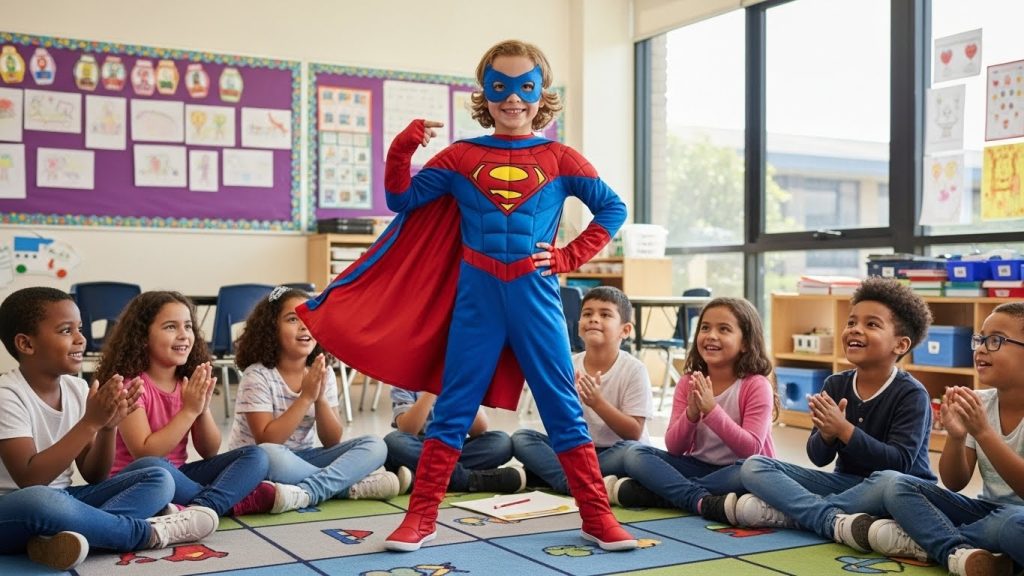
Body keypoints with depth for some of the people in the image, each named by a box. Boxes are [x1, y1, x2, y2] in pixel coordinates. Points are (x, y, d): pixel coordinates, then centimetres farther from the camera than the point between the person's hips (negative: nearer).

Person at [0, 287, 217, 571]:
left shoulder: (77, 389, 3)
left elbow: (94, 477, 4)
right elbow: (29, 479, -25)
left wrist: (108, 427, -15)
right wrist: (90, 422, -27)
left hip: (60, 500, 7)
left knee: (159, 479, -7)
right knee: (39, 501, -41)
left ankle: (64, 536, -31)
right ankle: (150, 532, -19)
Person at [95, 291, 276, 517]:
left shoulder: (192, 381, 5)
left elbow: (209, 452, 5)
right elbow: (144, 454, -21)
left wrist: (203, 409, -12)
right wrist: (189, 410, -21)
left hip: (177, 476, 6)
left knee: (254, 456, -11)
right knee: (150, 467, -39)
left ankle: (202, 507, -36)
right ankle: (235, 502, -25)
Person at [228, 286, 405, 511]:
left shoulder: (324, 374, -1)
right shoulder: (258, 375, -15)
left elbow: (331, 441, -2)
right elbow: (267, 442, -22)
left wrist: (320, 399, -19)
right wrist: (306, 397, -26)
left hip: (301, 459, 5)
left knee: (374, 446, -13)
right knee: (268, 456, -40)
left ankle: (307, 492, -33)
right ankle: (353, 486, -27)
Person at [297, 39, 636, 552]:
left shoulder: (560, 159, 3)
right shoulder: (461, 157, 5)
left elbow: (613, 208, 7)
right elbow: (403, 199, 6)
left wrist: (569, 256, -2)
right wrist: (401, 150, -10)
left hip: (536, 297, 0)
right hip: (476, 299, 1)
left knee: (563, 409, 5)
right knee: (452, 409, 6)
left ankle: (597, 517, 14)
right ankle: (421, 516, 14)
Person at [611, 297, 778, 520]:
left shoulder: (756, 385, -12)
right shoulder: (687, 383, 0)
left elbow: (751, 450, -21)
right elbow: (674, 447, -4)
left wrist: (712, 410, -29)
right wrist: (691, 414, -24)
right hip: (698, 467, 4)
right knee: (635, 454, -14)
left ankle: (671, 491, -26)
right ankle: (703, 500, -33)